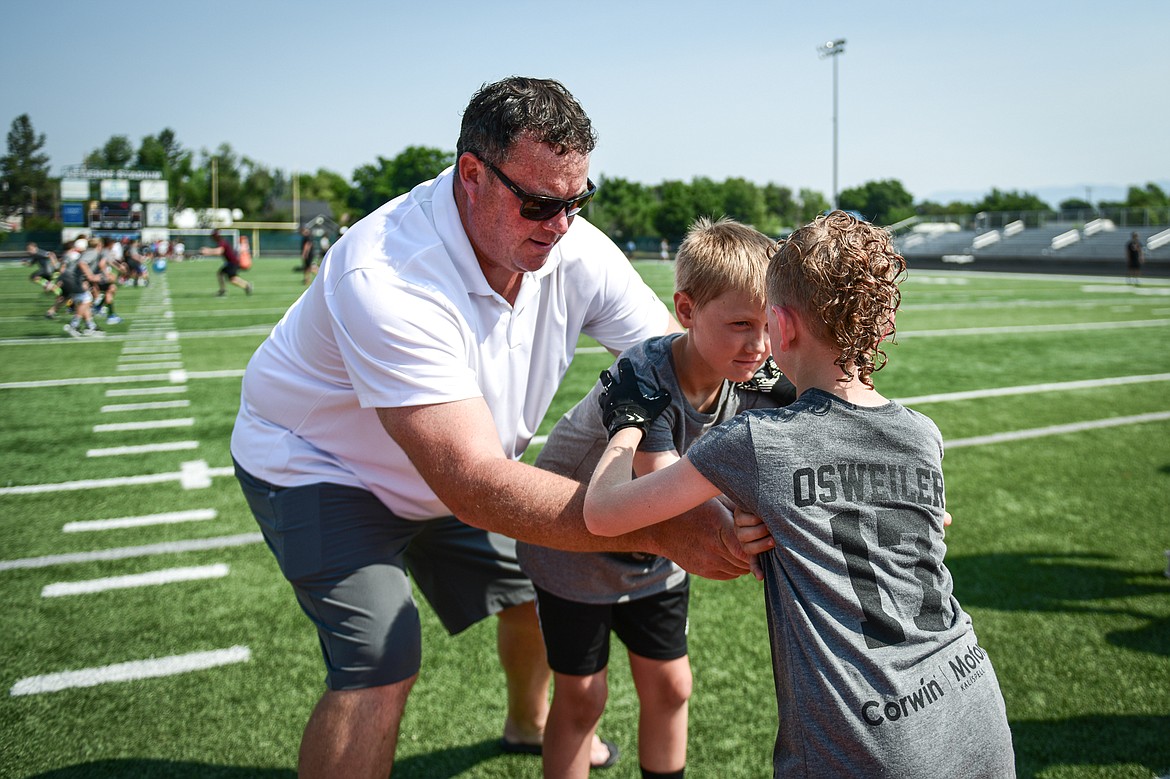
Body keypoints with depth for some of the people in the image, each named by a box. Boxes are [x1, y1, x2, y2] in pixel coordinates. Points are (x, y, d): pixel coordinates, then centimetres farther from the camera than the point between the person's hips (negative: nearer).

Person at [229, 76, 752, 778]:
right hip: (323, 468, -6)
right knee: (381, 672, -20)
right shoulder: (386, 279, -41)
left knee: (537, 591, 16)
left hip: (458, 466, 7)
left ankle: (530, 722, 49)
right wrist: (664, 531, -50)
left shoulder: (574, 248, -20)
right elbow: (475, 487, -46)